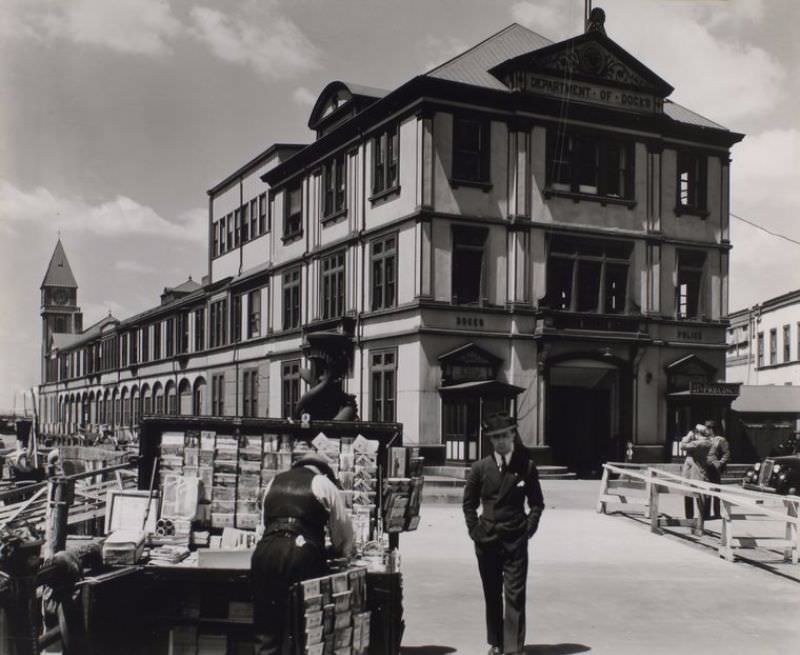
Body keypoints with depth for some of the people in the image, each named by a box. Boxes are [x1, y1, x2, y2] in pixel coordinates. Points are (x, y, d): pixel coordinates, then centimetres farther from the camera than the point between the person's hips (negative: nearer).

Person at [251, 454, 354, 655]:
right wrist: (344, 552, 38)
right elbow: (342, 528, 19)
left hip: (266, 552, 4)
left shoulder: (274, 482, 25)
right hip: (303, 554, -3)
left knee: (266, 630, 8)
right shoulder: (323, 483, 14)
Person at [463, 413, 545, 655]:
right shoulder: (481, 467, 2)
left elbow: (537, 503, 6)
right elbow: (469, 502, 11)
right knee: (492, 595, 10)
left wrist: (529, 529, -3)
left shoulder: (527, 466, -1)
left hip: (515, 541, -2)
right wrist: (474, 529, 3)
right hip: (487, 541, 2)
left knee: (515, 595, -5)